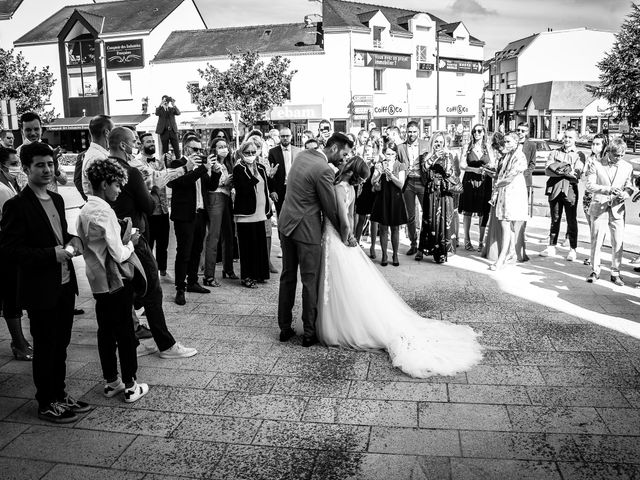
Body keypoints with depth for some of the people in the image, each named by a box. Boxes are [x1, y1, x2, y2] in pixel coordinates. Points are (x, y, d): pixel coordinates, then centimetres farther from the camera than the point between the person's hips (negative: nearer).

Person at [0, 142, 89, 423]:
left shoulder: (56, 199, 10)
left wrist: (72, 241, 0)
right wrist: (52, 254, -24)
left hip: (65, 284, 7)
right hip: (40, 289, -7)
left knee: (61, 344, 17)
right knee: (45, 347, 6)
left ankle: (59, 394, 33)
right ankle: (46, 404, 21)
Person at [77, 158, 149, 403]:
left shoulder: (84, 211, 5)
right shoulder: (105, 212, -19)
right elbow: (118, 255, -21)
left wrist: (123, 240, 11)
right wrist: (130, 243, -2)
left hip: (97, 282, 7)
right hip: (116, 282, -7)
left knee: (106, 332, 15)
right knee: (125, 334, 3)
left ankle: (111, 381, 26)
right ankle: (130, 386, 12)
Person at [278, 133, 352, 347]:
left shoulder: (302, 155, 6)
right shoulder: (324, 170, -18)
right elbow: (331, 209, -13)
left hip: (286, 225, 8)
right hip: (307, 230, -8)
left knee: (288, 278, 15)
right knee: (310, 281, 4)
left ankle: (284, 328, 25)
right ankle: (309, 333, 13)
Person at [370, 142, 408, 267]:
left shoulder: (400, 166, -1)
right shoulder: (379, 165, 2)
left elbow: (401, 184, -9)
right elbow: (373, 182, -7)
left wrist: (391, 175, -23)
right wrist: (380, 173, -24)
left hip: (395, 200, 0)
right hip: (382, 199, 1)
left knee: (395, 228, 7)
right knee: (383, 228, 5)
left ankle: (395, 255, 18)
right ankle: (384, 255, 15)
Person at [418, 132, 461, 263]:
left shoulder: (448, 156, 9)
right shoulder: (427, 156, 10)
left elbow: (451, 173, -3)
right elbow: (424, 167, -10)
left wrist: (447, 158, -12)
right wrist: (435, 157, -18)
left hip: (445, 193, -1)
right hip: (431, 192, 1)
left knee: (445, 220, -5)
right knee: (430, 220, 2)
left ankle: (443, 252, -1)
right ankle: (429, 247, 11)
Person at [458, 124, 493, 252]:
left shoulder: (487, 148, 9)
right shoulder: (468, 147, 5)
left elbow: (493, 165, 8)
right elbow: (462, 165, -2)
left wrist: (489, 166, -15)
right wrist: (474, 169, -17)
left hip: (484, 183, 1)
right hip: (470, 182, -1)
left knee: (483, 213, -1)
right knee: (467, 211, 1)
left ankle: (481, 241, 9)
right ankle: (467, 241, 11)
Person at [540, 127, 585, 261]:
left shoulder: (579, 155, 6)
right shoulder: (554, 153, 12)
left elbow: (577, 174, -9)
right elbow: (548, 171, -2)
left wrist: (558, 168, -11)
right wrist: (566, 171, -12)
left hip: (570, 189, -2)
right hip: (554, 189, 2)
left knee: (572, 220, 0)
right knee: (555, 219, 9)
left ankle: (572, 249, 8)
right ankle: (551, 247, 16)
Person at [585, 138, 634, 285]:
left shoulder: (628, 167, 7)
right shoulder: (596, 164, -1)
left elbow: (629, 187, 9)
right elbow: (590, 186, -7)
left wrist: (625, 194, -14)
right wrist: (608, 189, -20)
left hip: (617, 209, 2)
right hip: (599, 208, -2)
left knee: (618, 243, 1)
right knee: (596, 241, 1)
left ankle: (615, 273, 12)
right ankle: (595, 271, 14)